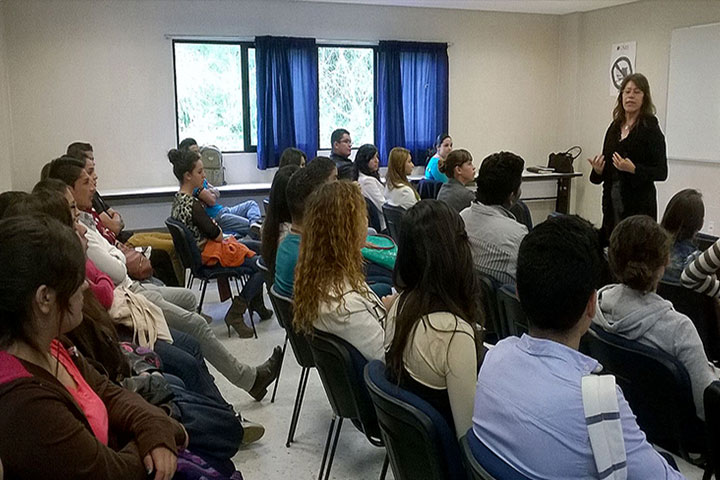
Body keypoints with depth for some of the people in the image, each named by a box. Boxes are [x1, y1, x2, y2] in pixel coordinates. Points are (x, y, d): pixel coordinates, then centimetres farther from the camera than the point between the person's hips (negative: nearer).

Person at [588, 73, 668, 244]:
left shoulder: (650, 129, -7)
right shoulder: (615, 127, 11)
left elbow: (661, 172, -9)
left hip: (639, 205, -6)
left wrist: (633, 169, -23)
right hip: (613, 202, 6)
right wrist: (598, 170, -4)